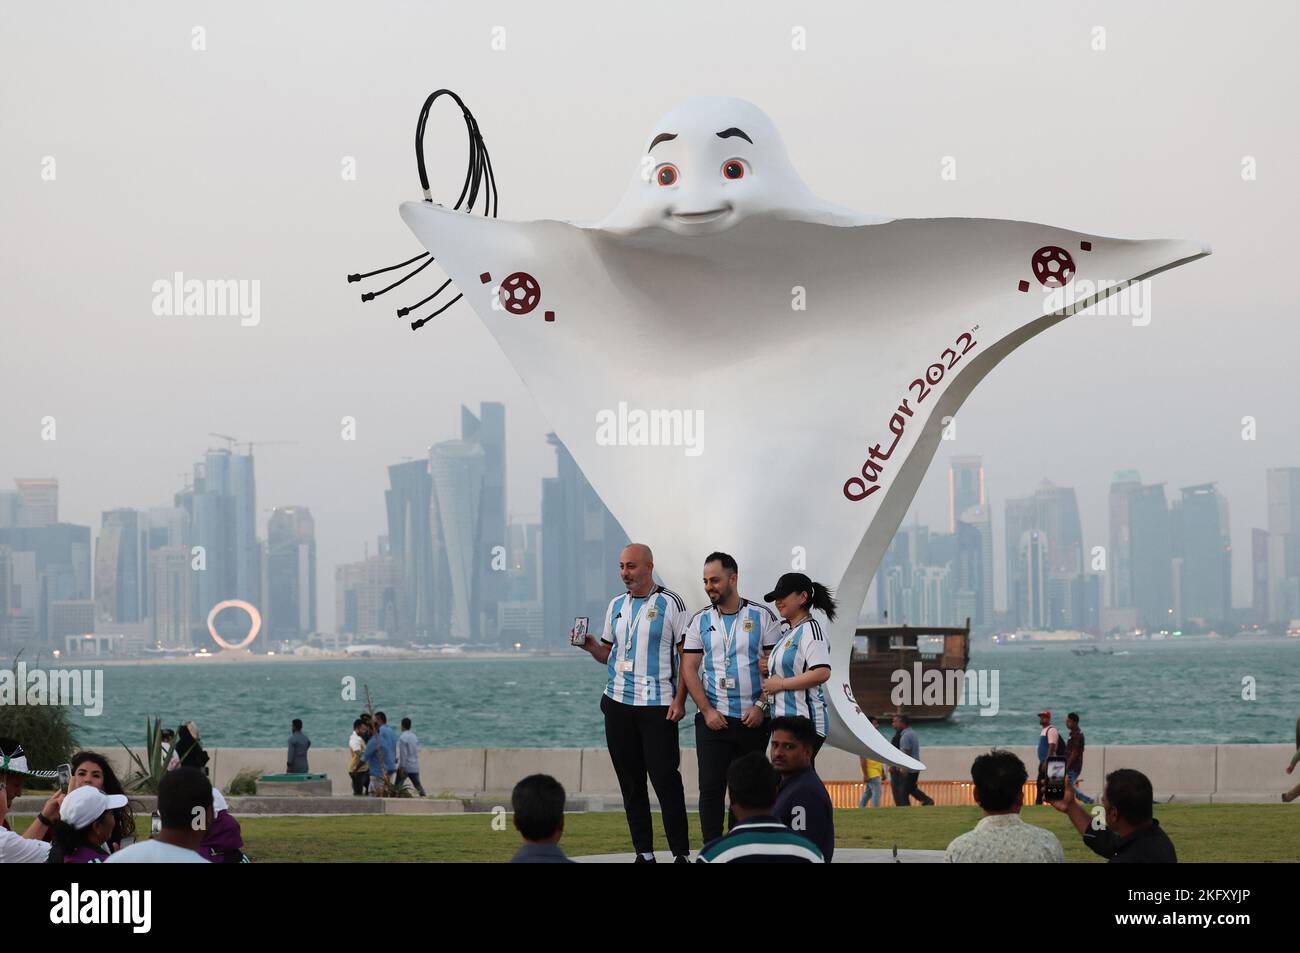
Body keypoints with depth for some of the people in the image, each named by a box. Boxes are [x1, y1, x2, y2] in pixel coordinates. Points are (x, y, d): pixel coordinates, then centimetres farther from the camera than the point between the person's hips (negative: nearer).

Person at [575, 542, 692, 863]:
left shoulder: (670, 603, -4)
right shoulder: (616, 605, 13)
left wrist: (679, 700, -12)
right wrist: (590, 646, -3)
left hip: (658, 706, -6)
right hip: (618, 704, 6)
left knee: (665, 780, -8)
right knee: (631, 782, 7)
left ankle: (681, 853, -4)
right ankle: (644, 853, 13)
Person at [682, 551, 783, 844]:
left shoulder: (762, 617, 1)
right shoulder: (701, 621, 6)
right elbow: (689, 669, 3)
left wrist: (761, 706, -12)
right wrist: (707, 711, -7)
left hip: (753, 720, -1)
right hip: (713, 719, 1)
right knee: (711, 788, -6)